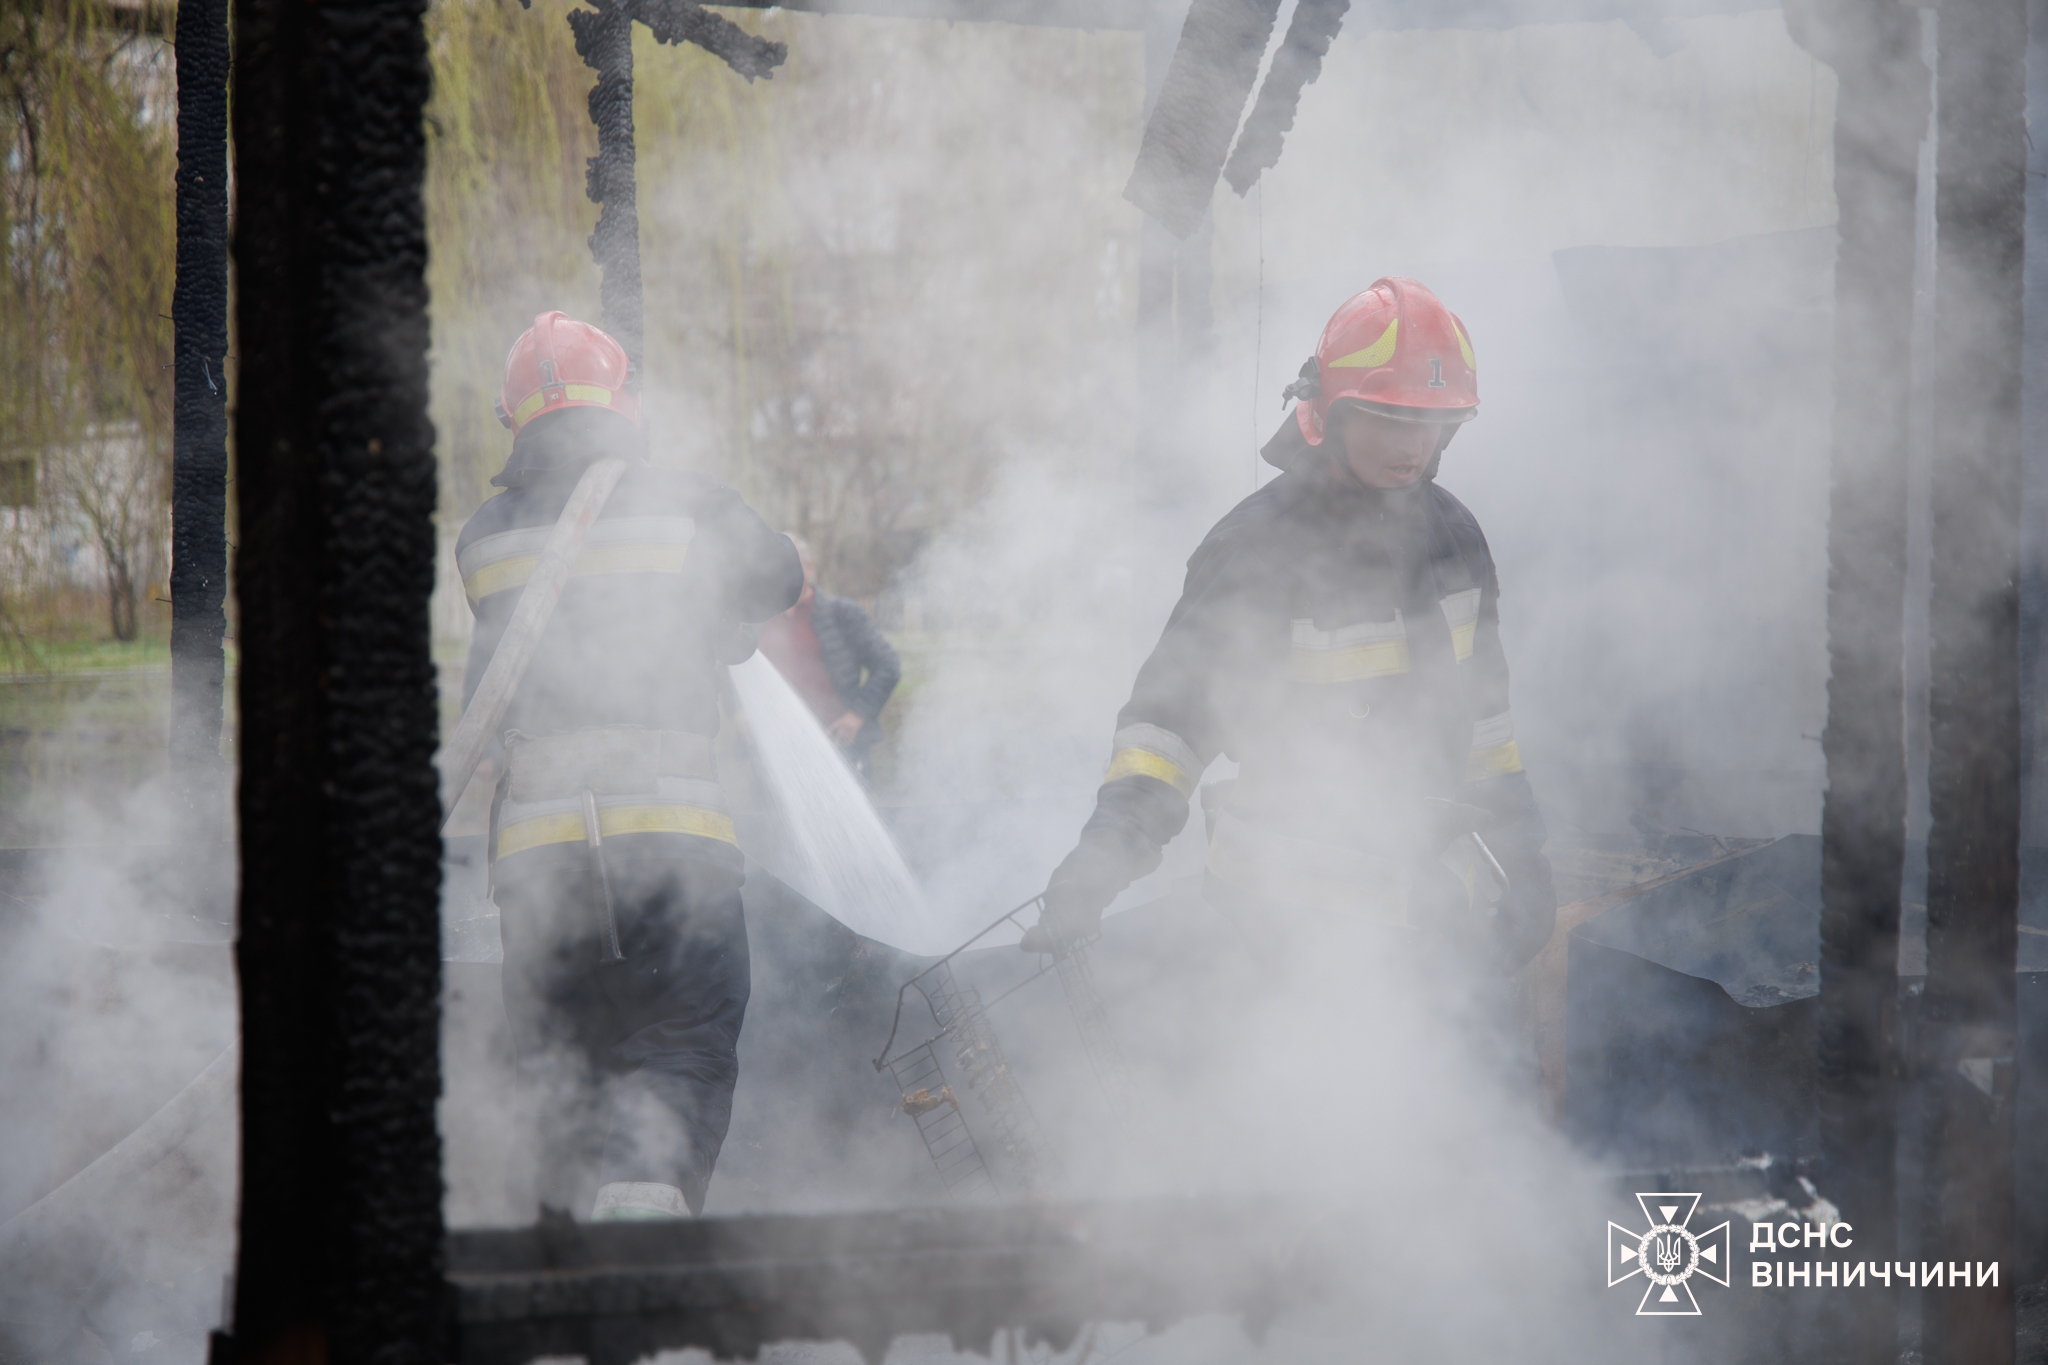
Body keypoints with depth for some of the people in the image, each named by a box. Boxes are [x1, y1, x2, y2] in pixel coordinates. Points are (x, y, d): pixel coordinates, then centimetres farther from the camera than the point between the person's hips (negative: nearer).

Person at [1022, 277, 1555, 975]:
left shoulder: (1452, 535, 8)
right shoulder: (1259, 547, -11)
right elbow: (1171, 704, -11)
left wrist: (1521, 851, 19)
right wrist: (1110, 841, -24)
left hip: (1423, 900, 6)